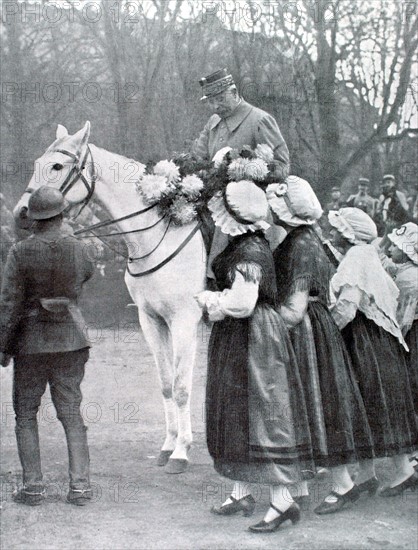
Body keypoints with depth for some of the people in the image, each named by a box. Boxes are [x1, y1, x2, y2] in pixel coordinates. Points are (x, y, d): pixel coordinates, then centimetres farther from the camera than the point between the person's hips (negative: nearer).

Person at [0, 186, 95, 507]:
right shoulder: (77, 250, -4)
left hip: (30, 343, -2)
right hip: (70, 341, 3)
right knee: (72, 414, 11)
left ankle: (33, 487, 9)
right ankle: (80, 486, 8)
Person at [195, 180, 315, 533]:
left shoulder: (249, 252, -21)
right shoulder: (249, 244, 9)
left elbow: (241, 304, -26)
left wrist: (210, 301, -11)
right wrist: (215, 300, 8)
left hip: (251, 343, -10)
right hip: (235, 343, 10)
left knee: (260, 415, -7)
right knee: (238, 414, 16)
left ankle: (282, 501, -3)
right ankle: (242, 493, 26)